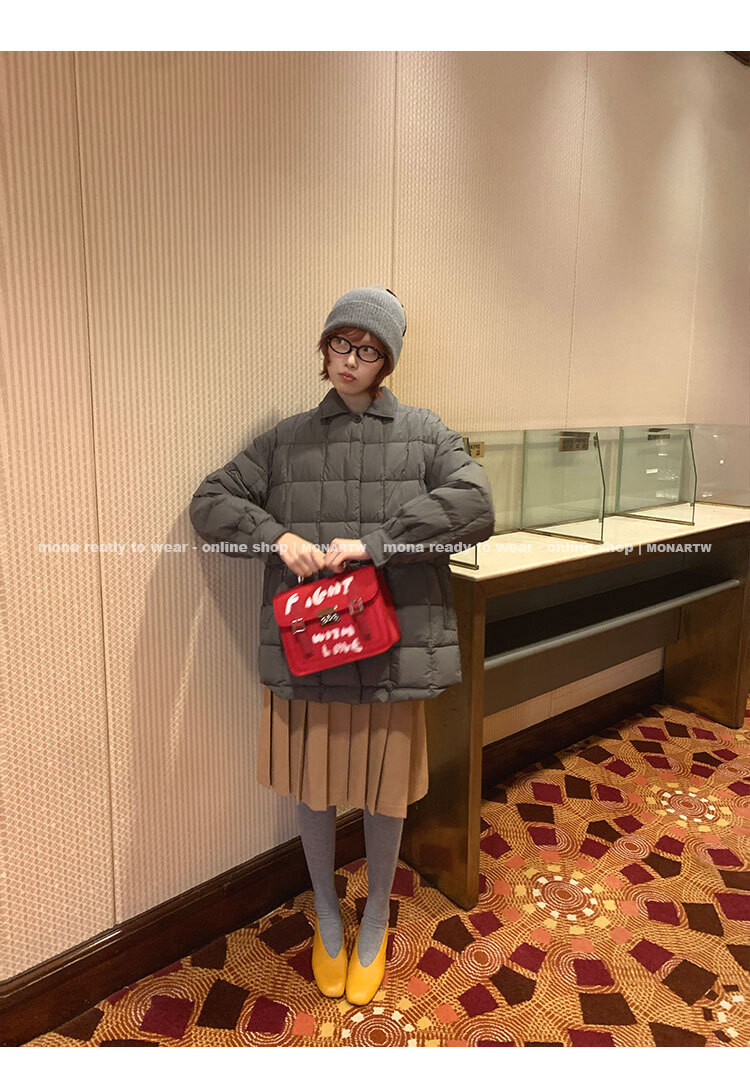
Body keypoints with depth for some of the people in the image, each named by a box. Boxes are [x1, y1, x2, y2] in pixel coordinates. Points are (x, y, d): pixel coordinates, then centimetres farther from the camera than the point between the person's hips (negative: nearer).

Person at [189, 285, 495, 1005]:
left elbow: (475, 505, -13)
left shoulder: (424, 433, 1)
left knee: (384, 790, 13)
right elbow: (210, 502, 4)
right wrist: (277, 535, -15)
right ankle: (326, 918, 43)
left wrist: (375, 543, -22)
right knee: (312, 785, 15)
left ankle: (375, 920, 42)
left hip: (391, 644, -1)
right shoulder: (286, 440, 5)